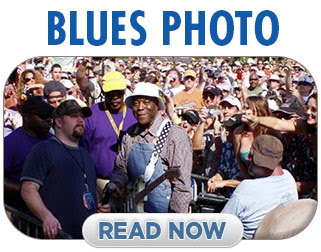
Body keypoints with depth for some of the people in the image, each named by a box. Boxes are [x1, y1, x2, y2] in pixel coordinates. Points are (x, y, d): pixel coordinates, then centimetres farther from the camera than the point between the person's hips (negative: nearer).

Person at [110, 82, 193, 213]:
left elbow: (181, 185, -15)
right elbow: (121, 168, 14)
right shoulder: (130, 134, 5)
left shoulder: (175, 135, -13)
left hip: (164, 211, -5)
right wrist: (116, 184, -7)